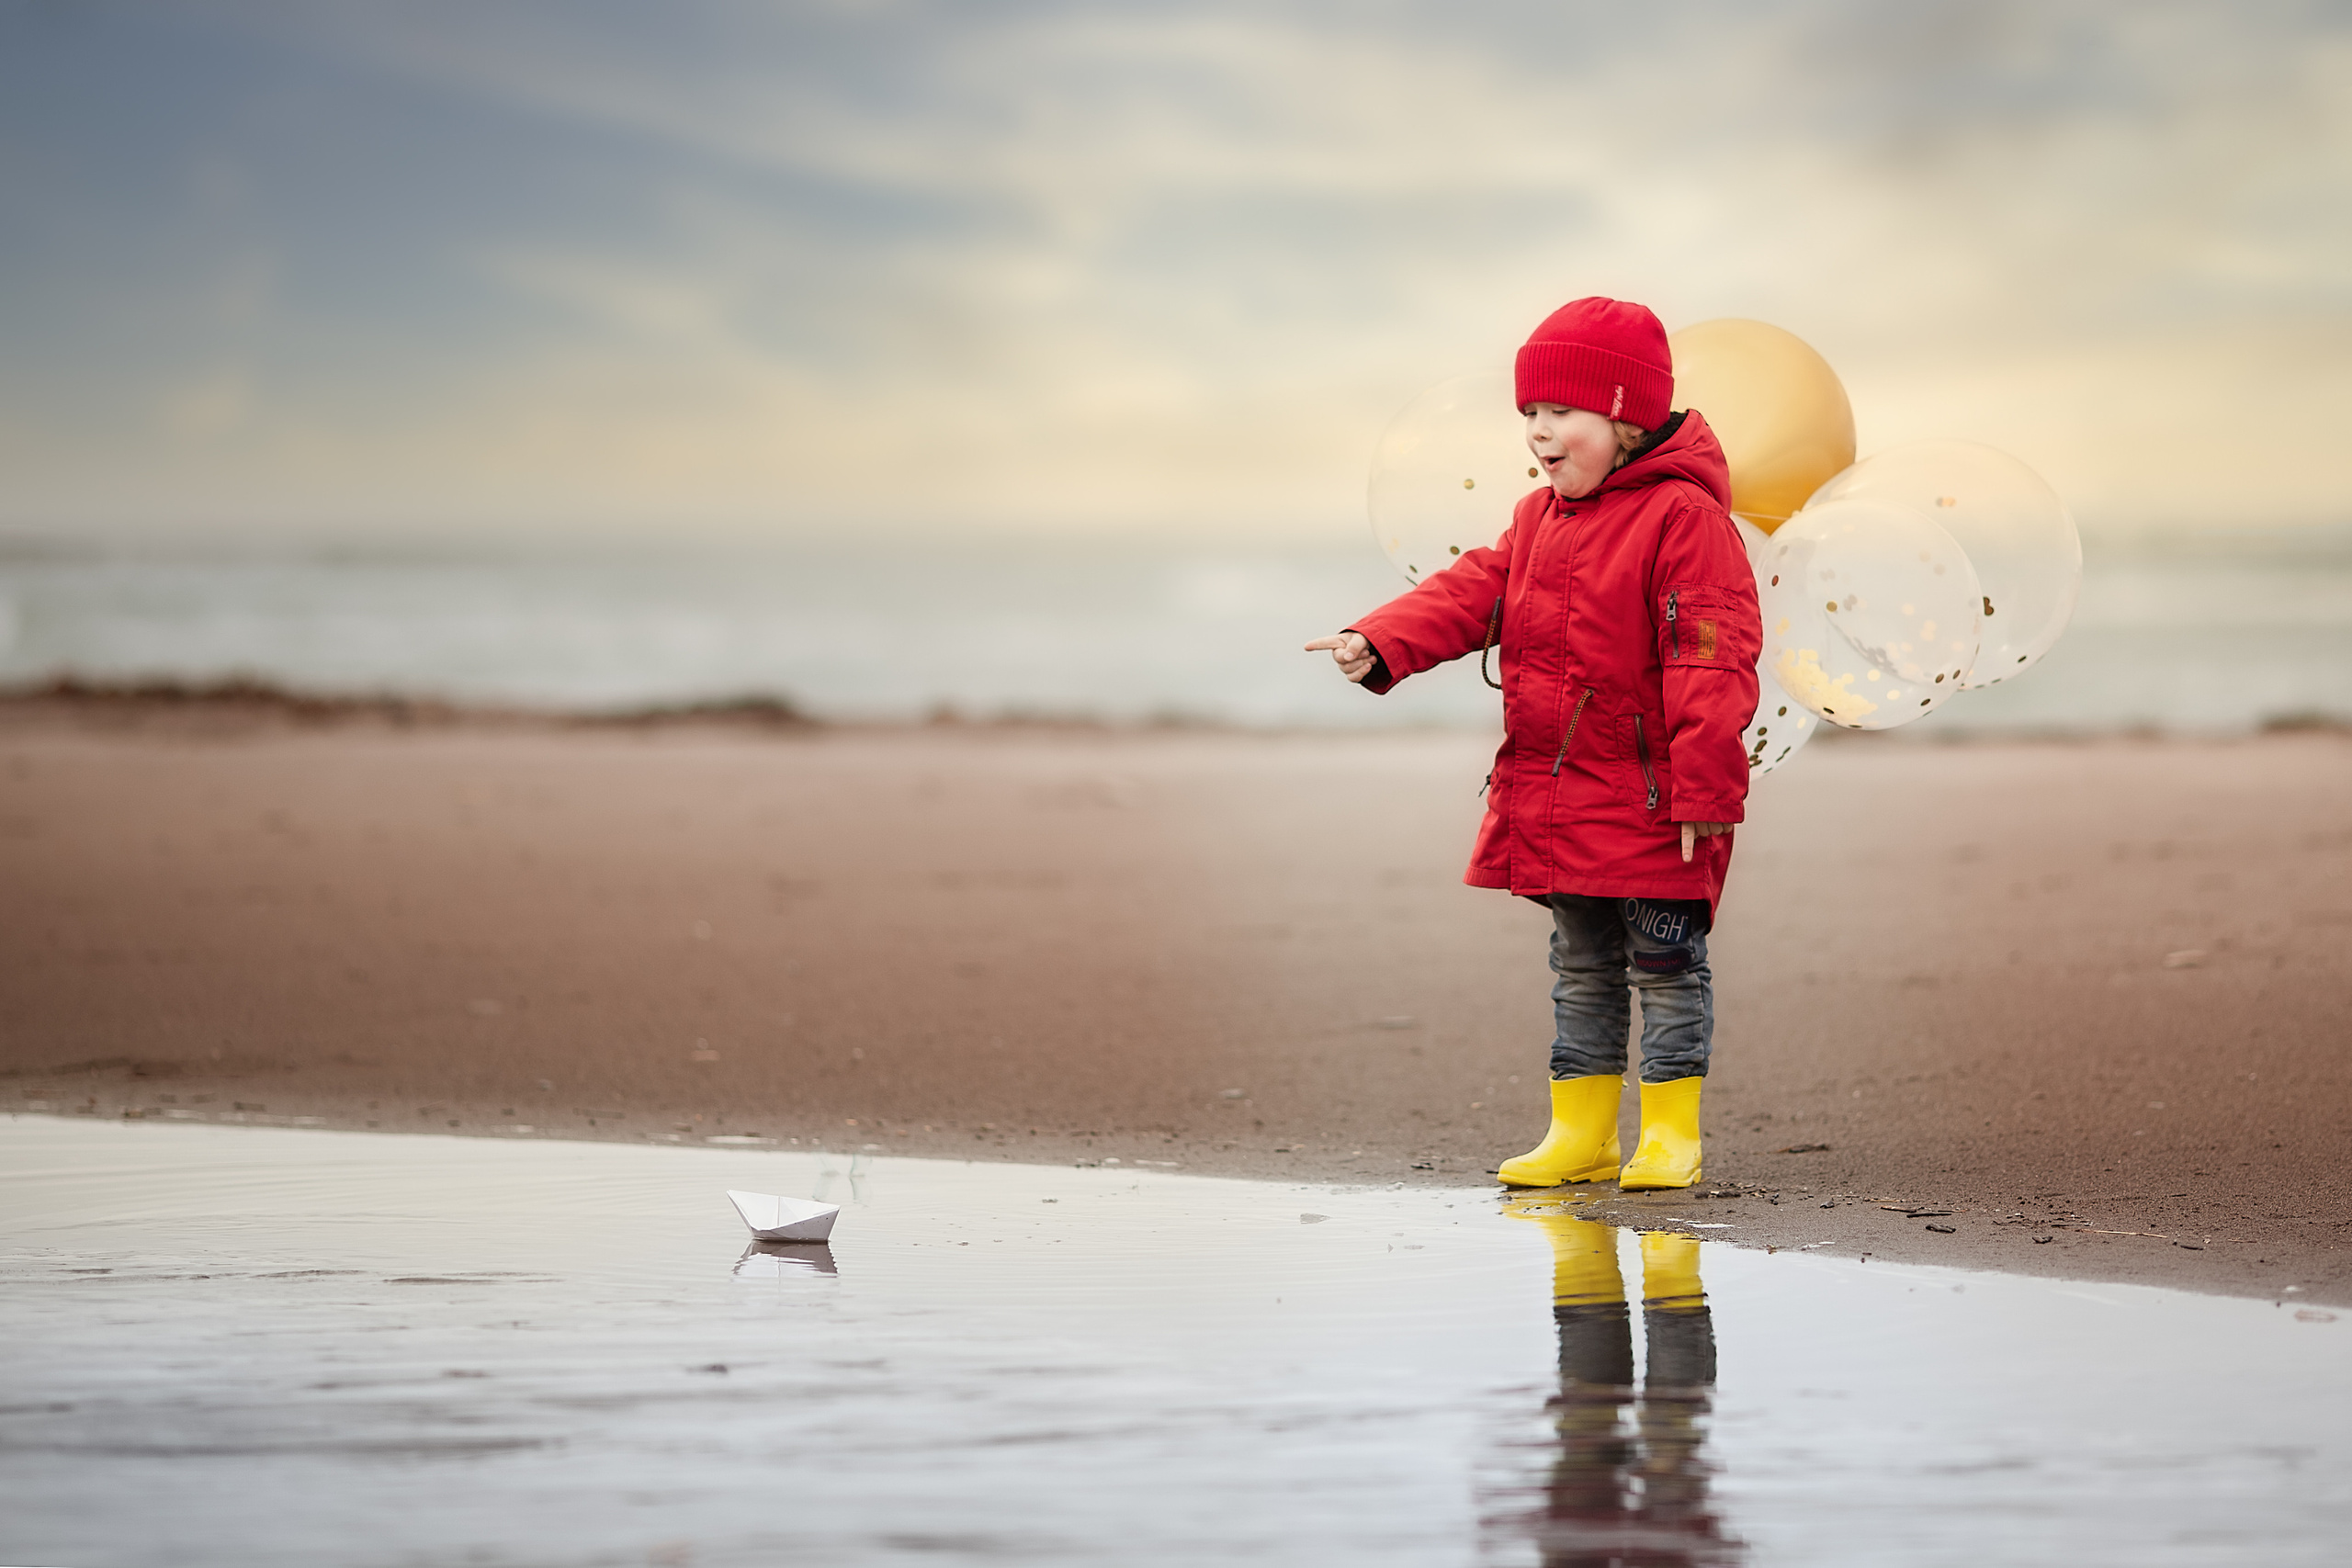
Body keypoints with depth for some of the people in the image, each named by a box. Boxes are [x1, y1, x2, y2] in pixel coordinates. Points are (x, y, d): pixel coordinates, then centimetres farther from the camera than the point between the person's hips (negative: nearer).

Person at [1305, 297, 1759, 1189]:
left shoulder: (1681, 516, -14)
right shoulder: (1539, 518, 12)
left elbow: (1711, 661, -17)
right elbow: (1472, 594, 5)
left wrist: (1703, 792, -21)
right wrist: (1380, 645, -13)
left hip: (1648, 800, -8)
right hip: (1552, 797, 8)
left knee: (1665, 964, 1)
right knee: (1582, 966, 14)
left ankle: (1670, 1133, 8)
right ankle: (1581, 1133, 21)